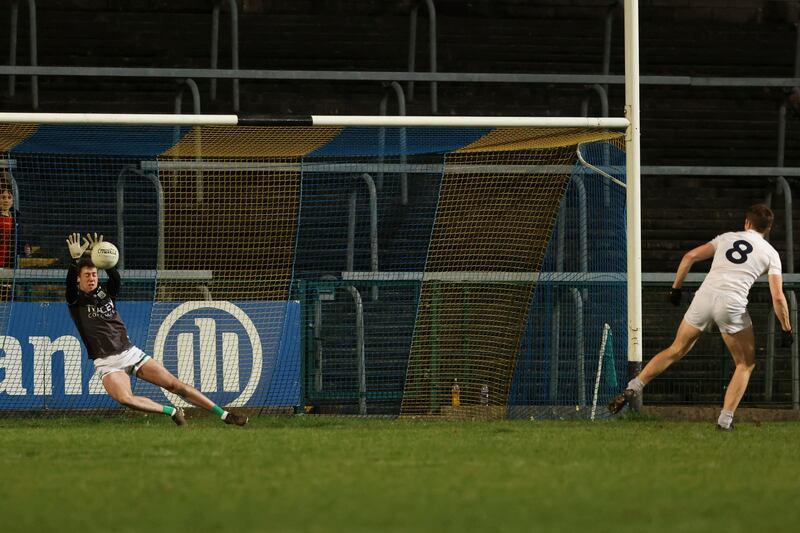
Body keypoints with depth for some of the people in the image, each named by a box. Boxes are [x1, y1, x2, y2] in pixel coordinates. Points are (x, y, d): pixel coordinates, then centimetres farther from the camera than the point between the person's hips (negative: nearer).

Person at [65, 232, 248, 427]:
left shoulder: (106, 292, 9)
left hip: (130, 353, 3)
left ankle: (224, 415, 1)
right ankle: (172, 412, -15)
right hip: (108, 364, -3)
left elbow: (116, 277, -13)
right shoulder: (76, 301, 2)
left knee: (175, 385, -4)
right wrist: (75, 259, -39)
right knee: (125, 398, -33)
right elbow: (70, 283, -20)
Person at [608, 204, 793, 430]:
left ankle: (633, 388, 10)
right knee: (746, 364, 16)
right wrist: (786, 329, 12)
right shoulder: (770, 253, 11)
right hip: (732, 304, -3)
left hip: (704, 297, 3)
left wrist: (675, 288, 18)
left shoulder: (727, 237, 18)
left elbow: (690, 256, 9)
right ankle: (725, 420, 5)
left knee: (676, 351, 20)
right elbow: (777, 297, 3)